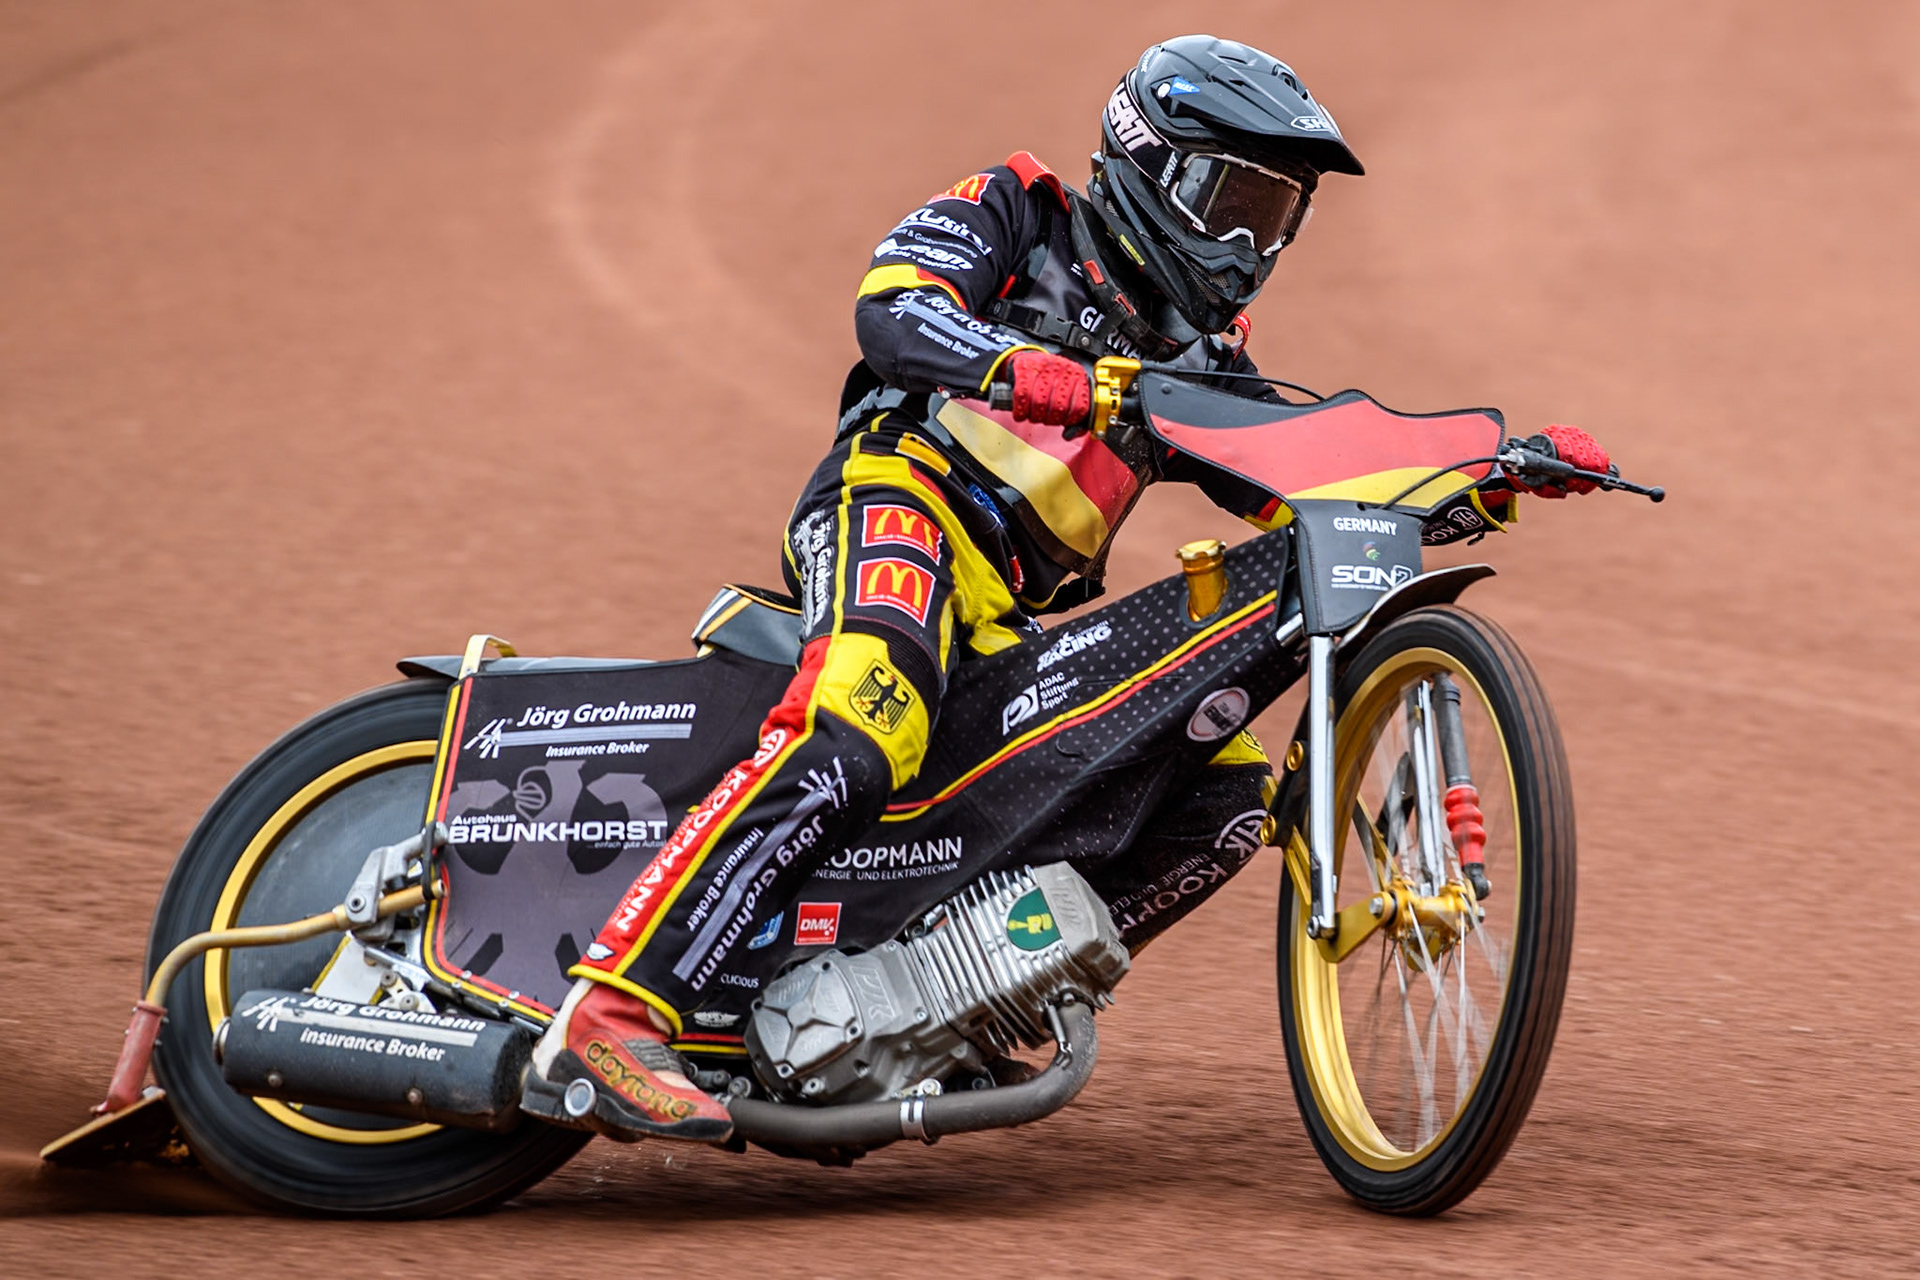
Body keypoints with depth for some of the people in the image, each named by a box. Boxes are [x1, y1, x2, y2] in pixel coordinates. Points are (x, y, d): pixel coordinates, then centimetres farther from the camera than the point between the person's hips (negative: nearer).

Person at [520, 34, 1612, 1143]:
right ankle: (608, 1022, -45)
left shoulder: (1204, 358, 27)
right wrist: (1026, 372, -28)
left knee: (1232, 791, -3)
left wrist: (1500, 481, 7)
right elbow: (892, 309, -9)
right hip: (899, 494, -7)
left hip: (1011, 616, 8)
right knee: (859, 738, -36)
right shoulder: (1019, 213, 10)